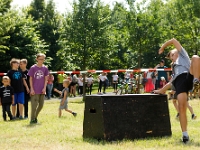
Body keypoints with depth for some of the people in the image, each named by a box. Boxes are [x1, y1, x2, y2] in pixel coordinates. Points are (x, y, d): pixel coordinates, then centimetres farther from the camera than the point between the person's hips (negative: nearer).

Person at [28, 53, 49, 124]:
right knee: (34, 105, -5)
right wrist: (32, 89, -8)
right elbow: (31, 79, -3)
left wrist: (44, 88, -3)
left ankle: (35, 117, 28)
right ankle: (32, 119, 6)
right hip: (35, 91, -4)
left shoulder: (45, 68, 4)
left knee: (41, 105, 9)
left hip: (42, 90, 4)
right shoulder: (33, 68, -5)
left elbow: (46, 79, 6)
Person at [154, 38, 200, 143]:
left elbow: (174, 41, 31)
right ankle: (185, 134, -20)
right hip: (179, 82, 4)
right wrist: (161, 90, 40)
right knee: (181, 107, -19)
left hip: (188, 76, -4)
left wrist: (162, 48, 41)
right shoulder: (175, 68, 44)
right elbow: (172, 82, 41)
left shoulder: (183, 56, 32)